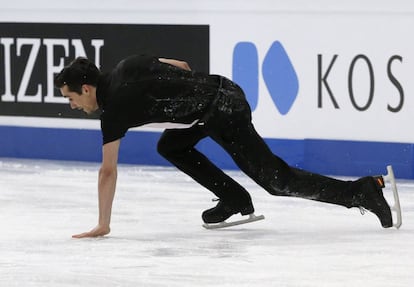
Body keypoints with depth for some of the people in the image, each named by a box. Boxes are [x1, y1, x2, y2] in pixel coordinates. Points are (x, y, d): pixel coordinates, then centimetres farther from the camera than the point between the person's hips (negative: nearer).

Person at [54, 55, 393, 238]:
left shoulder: (114, 110, -11)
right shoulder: (127, 66, 11)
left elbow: (108, 171, -9)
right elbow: (181, 66, 20)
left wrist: (102, 225, -6)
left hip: (223, 114, -9)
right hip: (221, 88, 9)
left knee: (277, 180, -2)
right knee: (170, 146, 21)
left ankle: (362, 191, -4)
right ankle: (234, 199, 22)